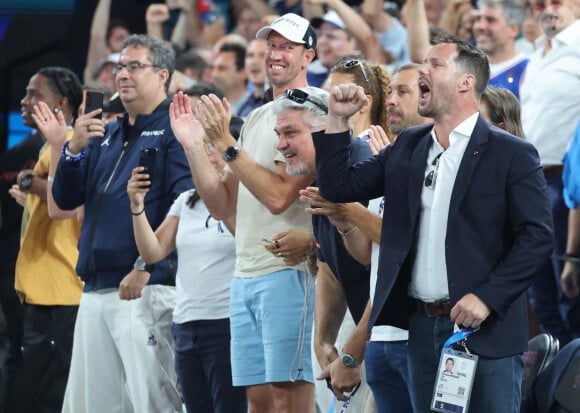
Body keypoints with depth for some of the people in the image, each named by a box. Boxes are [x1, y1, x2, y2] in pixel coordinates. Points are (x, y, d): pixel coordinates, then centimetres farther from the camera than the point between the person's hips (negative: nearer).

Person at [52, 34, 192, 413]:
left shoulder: (174, 129, -3)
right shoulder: (106, 134, 21)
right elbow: (66, 199, 17)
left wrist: (146, 266, -19)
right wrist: (74, 150, -1)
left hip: (147, 288, -8)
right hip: (96, 291, 8)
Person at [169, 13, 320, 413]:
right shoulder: (257, 118, 19)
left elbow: (279, 195, -18)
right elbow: (223, 206, 17)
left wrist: (226, 144, -17)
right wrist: (192, 145, 8)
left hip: (288, 271, -8)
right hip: (245, 276, 8)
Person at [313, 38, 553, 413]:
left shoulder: (512, 154, -5)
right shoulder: (407, 147, 13)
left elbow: (537, 236, -10)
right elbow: (338, 187, 16)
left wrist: (487, 297, -17)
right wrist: (338, 120, 6)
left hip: (485, 330, -6)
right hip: (423, 326, 6)